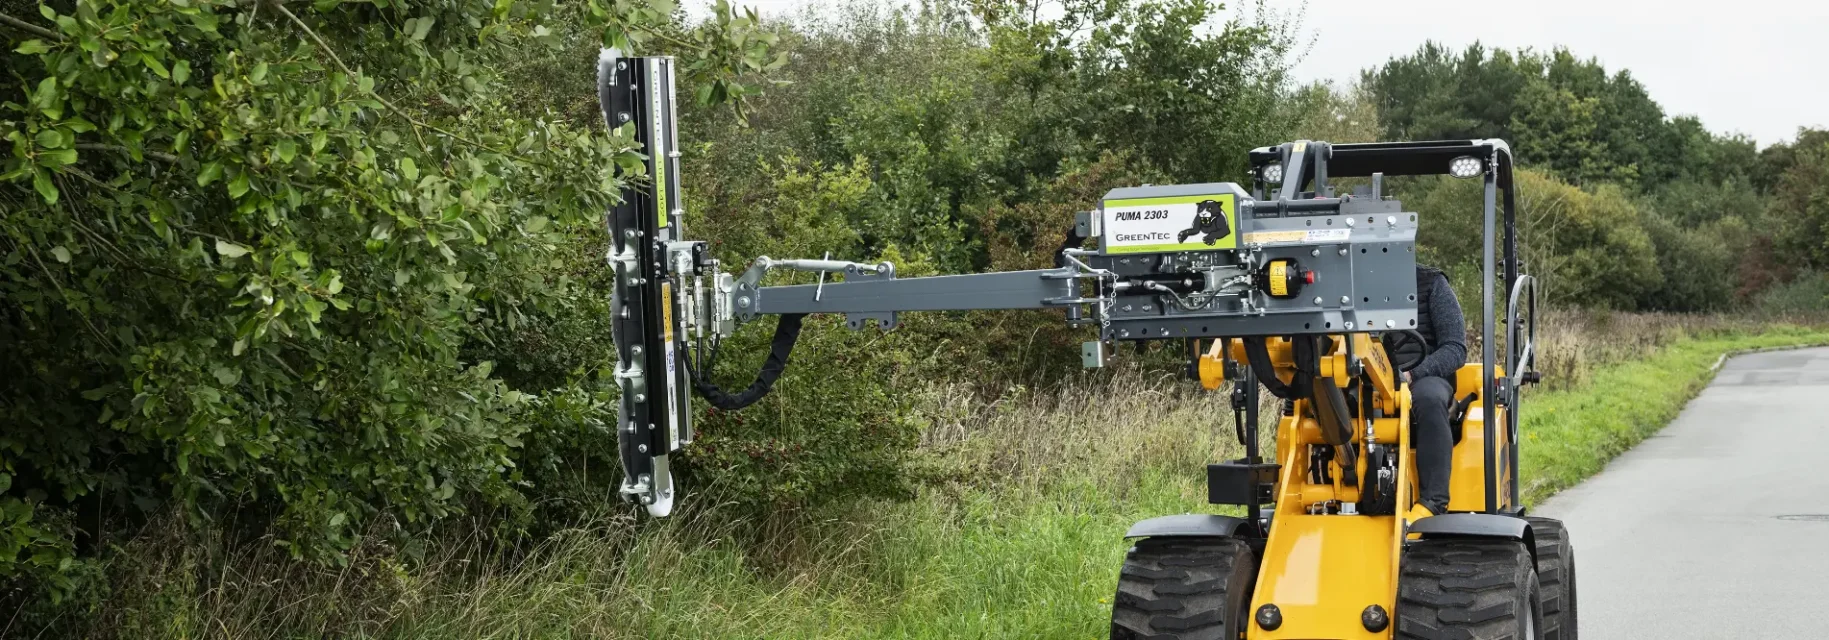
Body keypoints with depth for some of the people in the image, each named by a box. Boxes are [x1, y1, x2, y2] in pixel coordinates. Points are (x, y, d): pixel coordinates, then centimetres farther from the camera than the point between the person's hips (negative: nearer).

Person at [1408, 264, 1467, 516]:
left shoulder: (1431, 283, 4)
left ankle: (1433, 502, -42)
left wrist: (1411, 374, -19)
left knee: (1428, 396, -40)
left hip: (1424, 379, -2)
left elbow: (1456, 350, -3)